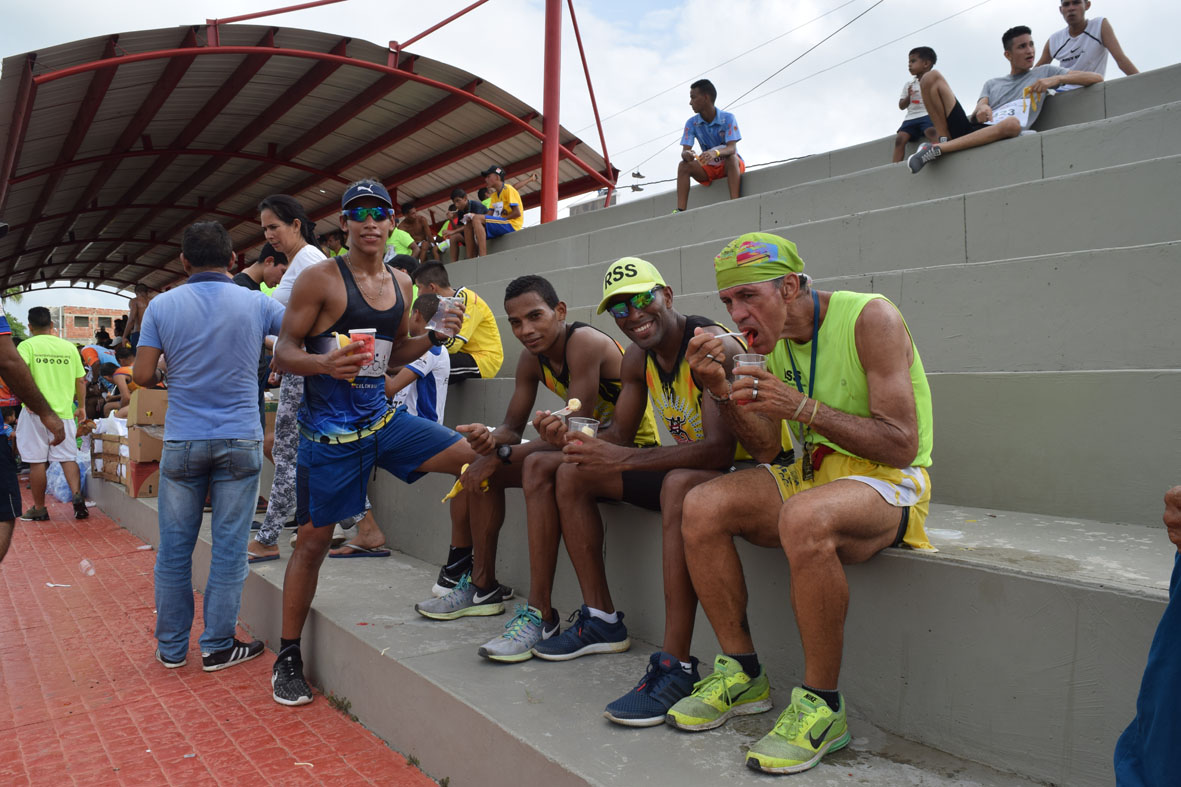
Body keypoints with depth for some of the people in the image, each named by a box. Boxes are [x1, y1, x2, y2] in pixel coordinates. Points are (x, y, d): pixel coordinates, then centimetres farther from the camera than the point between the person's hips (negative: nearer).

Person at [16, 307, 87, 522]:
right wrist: (81, 406, 18)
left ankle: (39, 508, 12)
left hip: (36, 412, -3)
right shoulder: (69, 347, 8)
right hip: (64, 411, 3)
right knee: (67, 457, 7)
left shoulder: (27, 346, -2)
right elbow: (80, 380, 10)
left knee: (37, 461, 4)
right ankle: (77, 496, -11)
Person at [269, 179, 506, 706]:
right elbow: (284, 352, -8)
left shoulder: (401, 282, 10)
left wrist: (435, 334, 1)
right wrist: (325, 363, -28)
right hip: (330, 430, -5)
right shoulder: (321, 278, -8)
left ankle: (484, 585, 6)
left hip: (384, 417, 5)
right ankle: (287, 657, 23)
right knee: (313, 539, 3)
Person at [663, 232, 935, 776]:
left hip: (889, 482, -6)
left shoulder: (871, 317, -14)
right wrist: (722, 390, -12)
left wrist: (802, 406, -28)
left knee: (804, 518, -38)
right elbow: (765, 450, 5)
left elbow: (902, 445, -20)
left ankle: (822, 706, -20)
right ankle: (743, 675, -1)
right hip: (812, 474, 7)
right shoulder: (770, 338, 6)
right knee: (702, 506, -15)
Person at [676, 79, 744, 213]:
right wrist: (686, 154, -41)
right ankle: (680, 210, -33)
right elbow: (684, 150, -14)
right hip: (708, 168, 3)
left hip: (731, 166, -3)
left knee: (731, 157, -36)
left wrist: (715, 153, -51)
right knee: (683, 166, -22)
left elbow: (732, 148, -29)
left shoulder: (727, 118, -16)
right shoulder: (691, 123, -5)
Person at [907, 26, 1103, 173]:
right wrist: (979, 110, -17)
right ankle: (945, 141, -13)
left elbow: (1096, 78, 16)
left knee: (1013, 122, -42)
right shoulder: (992, 84, 31)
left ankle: (936, 149, -35)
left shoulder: (1044, 73, 24)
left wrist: (1057, 79, -2)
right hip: (970, 130, 3)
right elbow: (980, 107, 9)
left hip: (997, 137, -2)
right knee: (932, 76, -3)